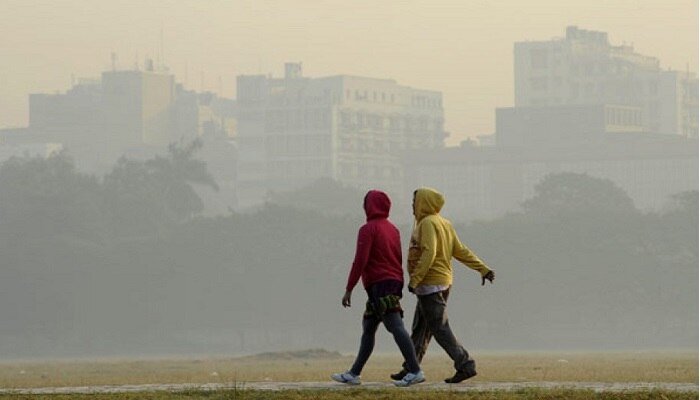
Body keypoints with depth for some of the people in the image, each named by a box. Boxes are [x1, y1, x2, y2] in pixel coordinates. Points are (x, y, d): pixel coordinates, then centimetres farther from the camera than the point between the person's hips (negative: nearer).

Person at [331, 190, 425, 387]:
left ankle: (415, 371, -20)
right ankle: (354, 373, 18)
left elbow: (360, 260, -16)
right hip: (394, 282, 9)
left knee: (396, 327, -14)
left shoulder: (368, 229, -9)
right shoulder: (392, 229, 16)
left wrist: (349, 289, -13)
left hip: (378, 284, -9)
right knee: (368, 328, 14)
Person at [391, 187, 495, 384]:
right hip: (443, 282, 10)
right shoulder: (445, 224, 15)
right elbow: (460, 251, 12)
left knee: (440, 328, -9)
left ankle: (465, 365, -12)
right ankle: (411, 369, 19)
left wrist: (414, 280, -24)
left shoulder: (427, 224, -13)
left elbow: (428, 254, -24)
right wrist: (483, 269, 10)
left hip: (430, 285, -10)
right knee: (420, 329, 15)